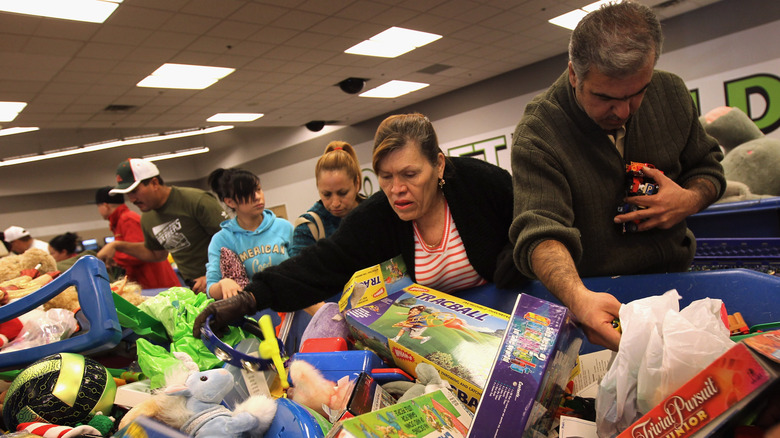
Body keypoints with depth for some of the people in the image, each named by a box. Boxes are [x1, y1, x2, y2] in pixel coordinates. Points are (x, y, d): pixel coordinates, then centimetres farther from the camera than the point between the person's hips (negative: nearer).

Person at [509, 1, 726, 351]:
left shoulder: (670, 93, -1)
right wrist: (580, 298, -50)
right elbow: (540, 233, -30)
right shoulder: (536, 135, -20)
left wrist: (691, 200, -11)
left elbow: (707, 166, 14)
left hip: (673, 277, 5)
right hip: (593, 292, -4)